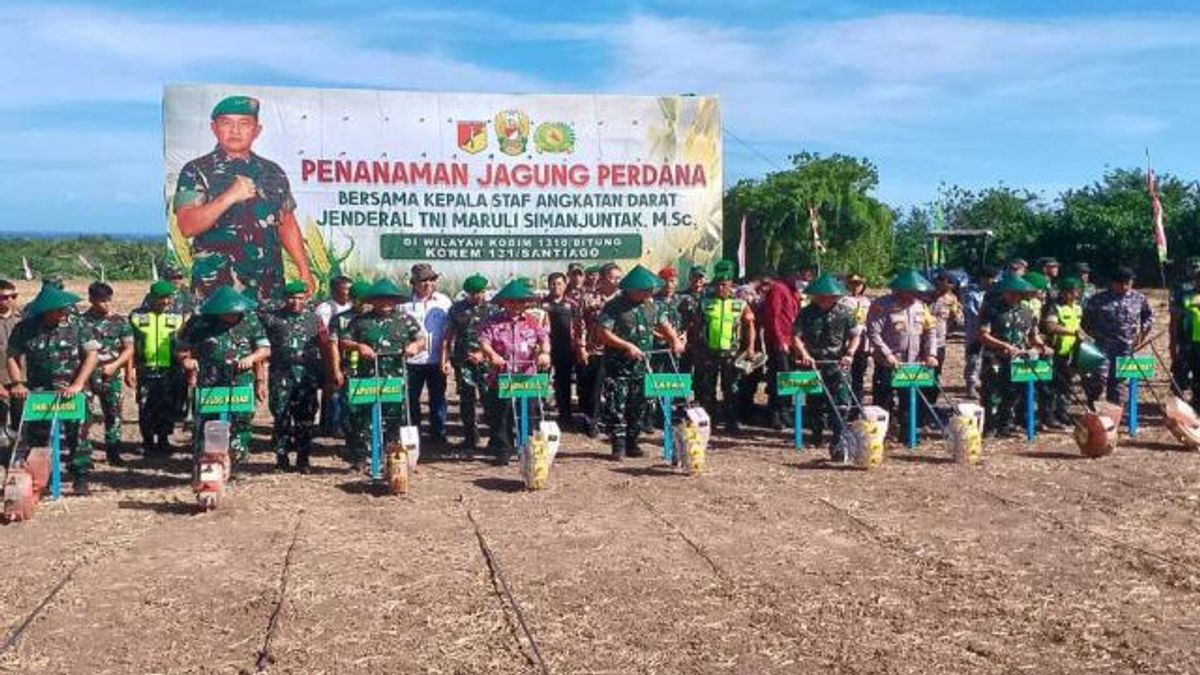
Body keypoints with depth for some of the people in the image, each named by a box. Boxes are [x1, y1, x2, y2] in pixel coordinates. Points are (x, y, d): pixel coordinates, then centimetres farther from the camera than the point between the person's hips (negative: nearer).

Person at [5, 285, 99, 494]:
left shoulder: (76, 325, -5)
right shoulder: (25, 329, 0)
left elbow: (92, 354, -8)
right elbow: (12, 358, 4)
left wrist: (77, 385, -16)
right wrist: (17, 383, -11)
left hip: (70, 392, -2)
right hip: (37, 393, 2)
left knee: (75, 435, -3)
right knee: (36, 437, 9)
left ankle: (80, 478, 5)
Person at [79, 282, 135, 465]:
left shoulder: (120, 321, 3)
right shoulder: (82, 321, -1)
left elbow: (129, 349, 3)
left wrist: (114, 365, -9)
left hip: (112, 376, 2)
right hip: (87, 375, -2)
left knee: (113, 414, 9)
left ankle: (113, 452, 20)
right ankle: (83, 452, 3)